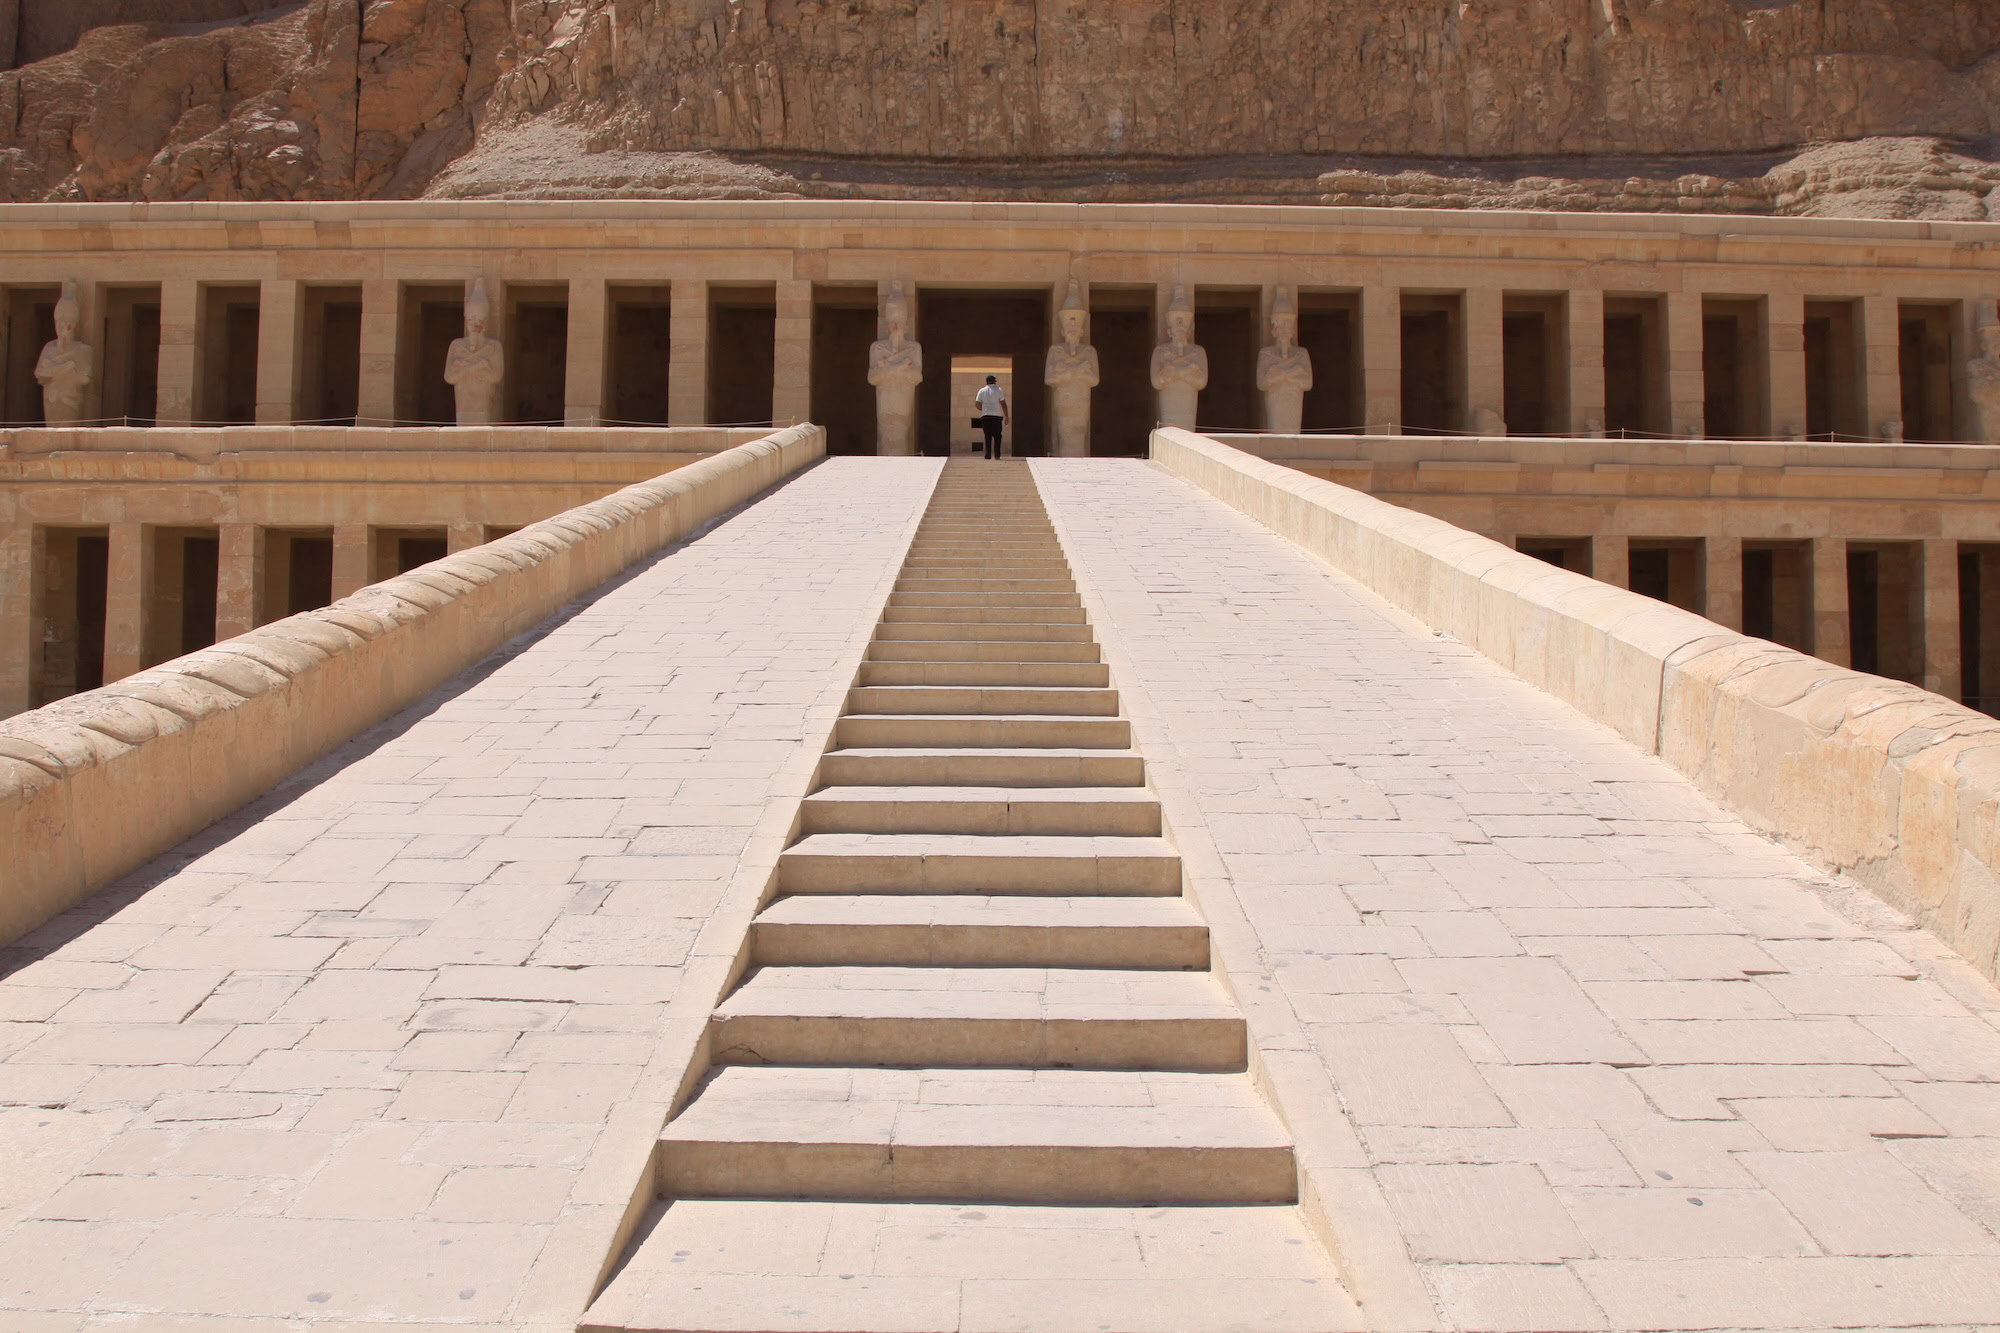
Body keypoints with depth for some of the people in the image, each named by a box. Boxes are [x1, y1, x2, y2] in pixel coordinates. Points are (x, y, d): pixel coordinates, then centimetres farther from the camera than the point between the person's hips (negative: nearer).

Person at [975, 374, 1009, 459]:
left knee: (988, 436, 5)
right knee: (997, 436, 6)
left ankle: (988, 455, -1)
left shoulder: (982, 391, 7)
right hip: (997, 416, -2)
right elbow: (1003, 404, -2)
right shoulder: (998, 390, 2)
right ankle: (997, 455, -2)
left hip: (985, 416, 2)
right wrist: (1007, 416, 1)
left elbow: (978, 404, 5)